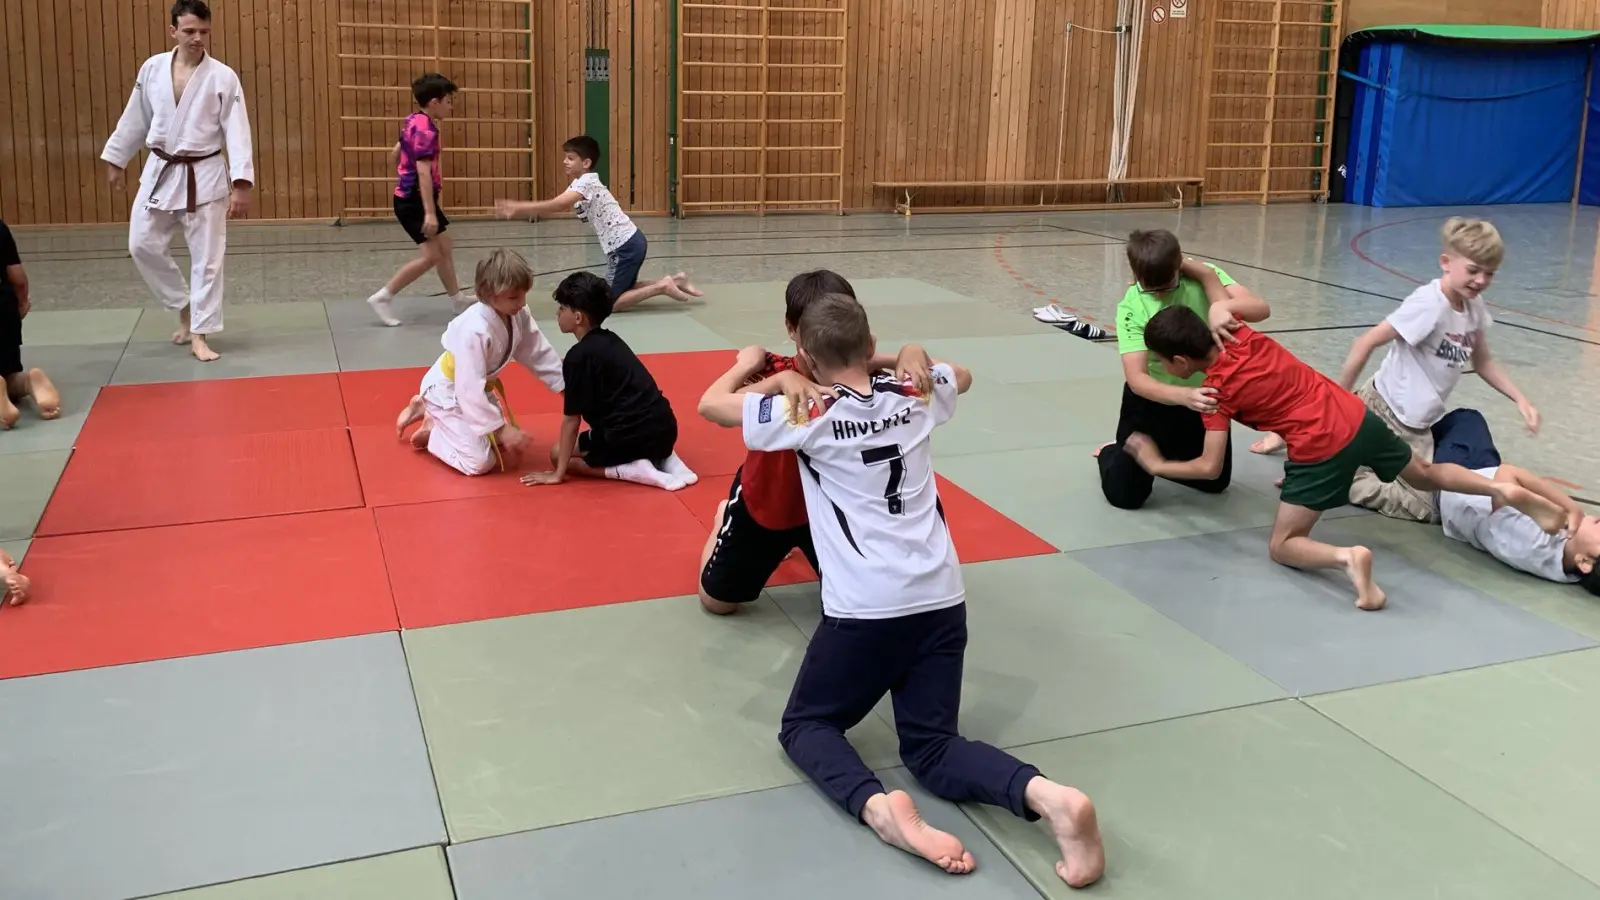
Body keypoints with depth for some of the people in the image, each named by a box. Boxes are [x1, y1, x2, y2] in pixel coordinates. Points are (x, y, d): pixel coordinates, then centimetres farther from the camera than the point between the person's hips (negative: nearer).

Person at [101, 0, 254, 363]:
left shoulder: (223, 77, -9)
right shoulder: (152, 68, 1)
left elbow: (237, 132, -13)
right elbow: (135, 119, 12)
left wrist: (242, 184, -19)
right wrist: (116, 159, 18)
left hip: (205, 176, -4)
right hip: (160, 172, 4)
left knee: (207, 257, 0)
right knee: (143, 245, 6)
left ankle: (199, 335, 10)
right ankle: (184, 308, 26)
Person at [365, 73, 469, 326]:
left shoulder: (415, 122, 8)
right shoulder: (425, 130, -21)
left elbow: (395, 153, 20)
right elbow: (424, 173, -27)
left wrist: (402, 179, 32)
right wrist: (430, 213, -30)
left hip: (410, 196, 10)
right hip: (414, 200, -10)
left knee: (445, 249, 16)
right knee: (431, 256, -9)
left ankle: (457, 299, 27)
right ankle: (383, 297, -5)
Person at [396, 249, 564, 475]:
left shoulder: (518, 316, -12)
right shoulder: (475, 330, -36)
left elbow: (540, 354, 0)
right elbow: (470, 389, -34)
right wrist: (501, 429, -30)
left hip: (478, 387, 8)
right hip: (448, 390, -8)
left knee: (512, 447, 11)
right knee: (480, 463, -18)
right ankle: (431, 432, 10)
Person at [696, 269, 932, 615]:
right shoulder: (773, 370, -29)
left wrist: (911, 353, -42)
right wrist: (780, 379, -61)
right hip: (765, 502, -2)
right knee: (717, 601, 8)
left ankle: (797, 543, 41)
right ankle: (724, 521, 40)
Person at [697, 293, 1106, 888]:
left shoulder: (807, 415, -2)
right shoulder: (914, 395, 11)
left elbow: (710, 404, 12)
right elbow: (961, 374, 36)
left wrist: (746, 366, 30)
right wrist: (880, 362, 39)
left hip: (866, 608, -4)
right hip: (942, 598, 5)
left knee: (806, 726, 15)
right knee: (931, 746, 12)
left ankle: (877, 807, -18)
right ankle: (1046, 796, -17)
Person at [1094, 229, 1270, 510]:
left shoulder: (1203, 277, -20)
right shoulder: (1132, 307, -25)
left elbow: (1262, 309, -29)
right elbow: (1136, 379, -32)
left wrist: (1222, 305, -51)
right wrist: (1184, 395, -51)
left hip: (1204, 392, 3)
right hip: (1153, 398, -3)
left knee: (1215, 482, 19)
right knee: (1124, 494, -4)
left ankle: (1162, 454, 46)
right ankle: (1113, 452, 30)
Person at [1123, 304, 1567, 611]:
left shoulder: (1216, 391, -11)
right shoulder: (1242, 336, 4)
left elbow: (1209, 468, -10)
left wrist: (1156, 464, 2)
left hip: (1322, 448, -7)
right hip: (1357, 415, 8)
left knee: (1283, 547, 2)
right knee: (1426, 473, 33)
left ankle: (1347, 557, -28)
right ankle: (1503, 490, 12)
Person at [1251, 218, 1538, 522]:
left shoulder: (1475, 307, 2)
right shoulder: (1428, 304, -22)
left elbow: (1482, 362, 17)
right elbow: (1366, 343, -21)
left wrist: (1520, 400, 6)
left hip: (1417, 421, 8)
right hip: (1390, 413, -8)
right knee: (1425, 508, -11)